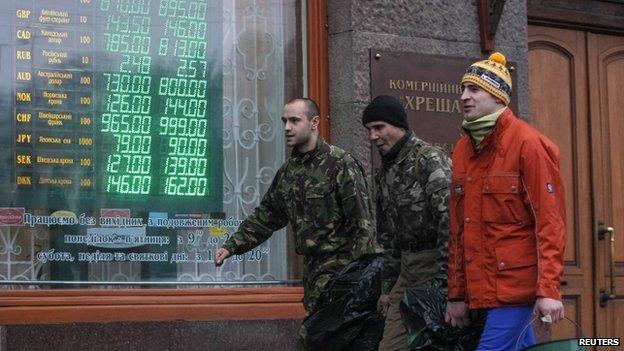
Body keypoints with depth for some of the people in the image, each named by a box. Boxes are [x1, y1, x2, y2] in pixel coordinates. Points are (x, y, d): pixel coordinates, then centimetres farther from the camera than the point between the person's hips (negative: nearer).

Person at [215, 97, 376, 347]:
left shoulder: (341, 165, -11)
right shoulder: (288, 171, 12)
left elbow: (363, 225, -14)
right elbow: (265, 217, 18)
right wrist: (232, 246, 8)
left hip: (339, 266, -7)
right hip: (312, 267, 7)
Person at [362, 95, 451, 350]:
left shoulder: (431, 160, -11)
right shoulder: (384, 173, 15)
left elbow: (449, 220, -19)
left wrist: (443, 280, -21)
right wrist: (387, 286, 19)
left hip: (436, 263, -8)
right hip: (407, 267, 8)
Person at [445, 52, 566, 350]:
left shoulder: (527, 143, -8)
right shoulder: (462, 150, 11)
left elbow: (549, 222, -13)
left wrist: (549, 290, -19)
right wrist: (456, 294, 13)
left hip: (515, 285, -6)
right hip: (479, 289, 6)